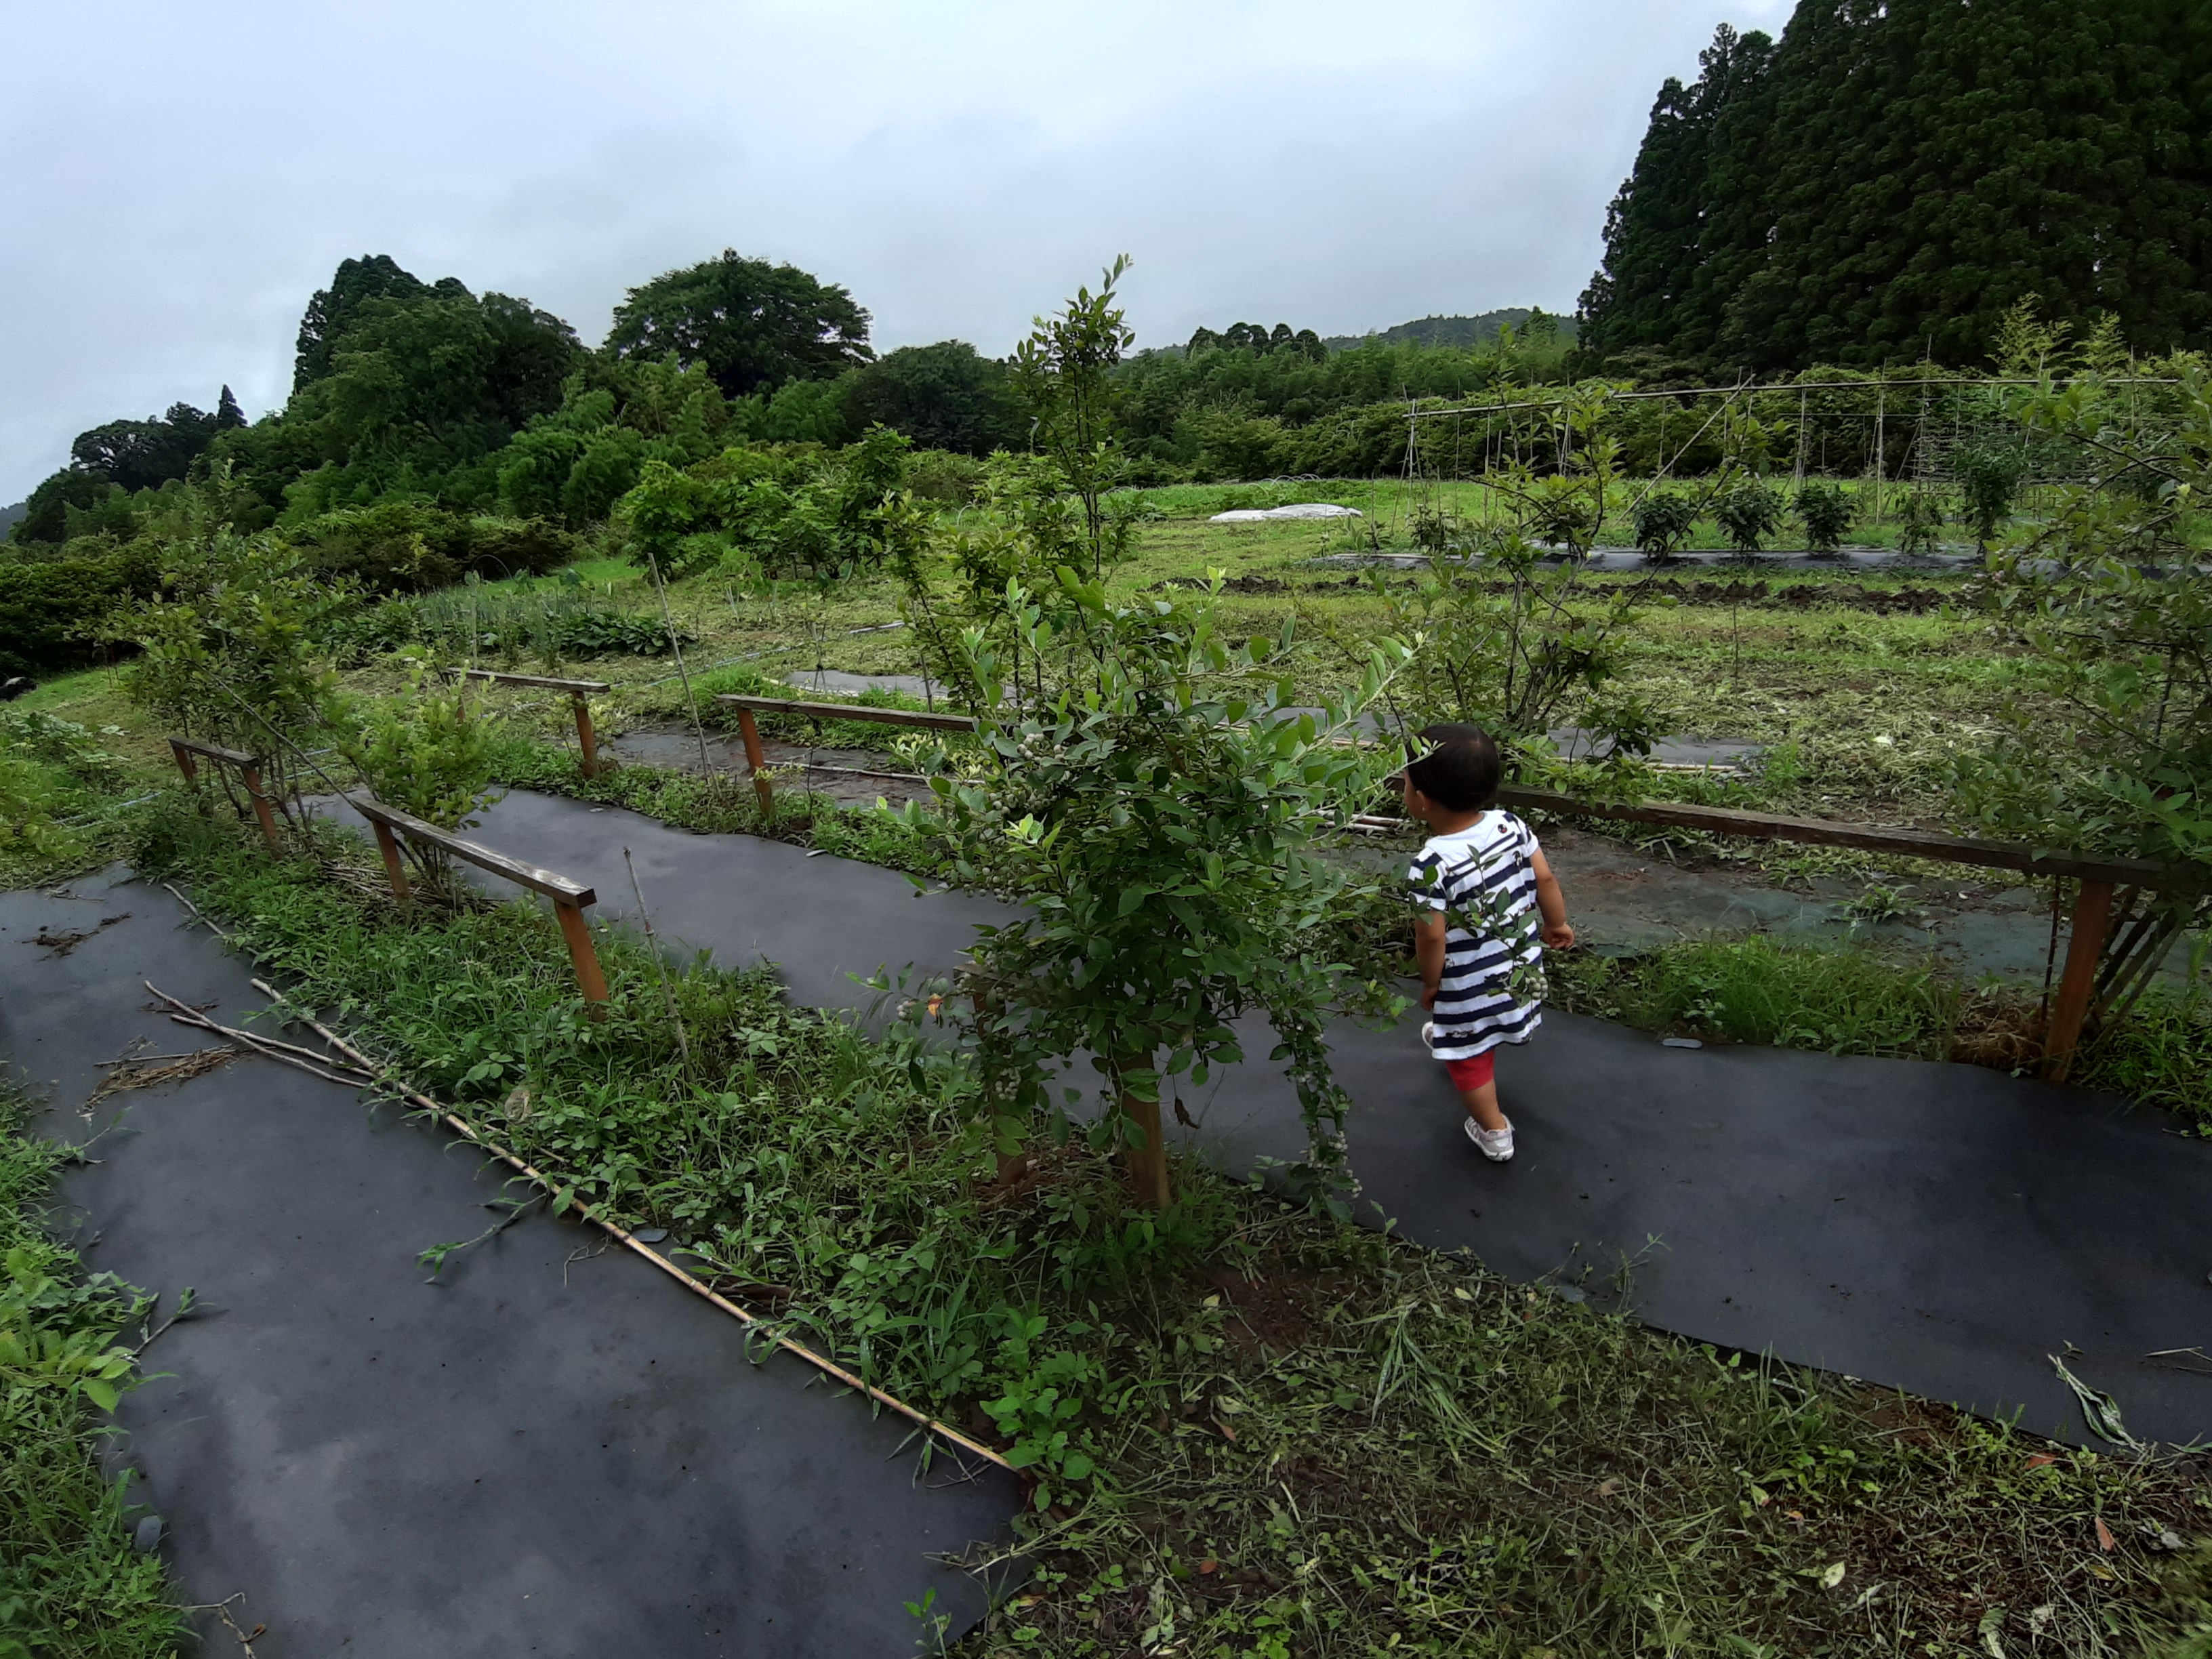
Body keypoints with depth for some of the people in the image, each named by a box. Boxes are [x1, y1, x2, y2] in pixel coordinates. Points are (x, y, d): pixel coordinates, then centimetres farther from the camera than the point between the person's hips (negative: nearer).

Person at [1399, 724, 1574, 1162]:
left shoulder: (1430, 866, -31)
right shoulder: (1510, 824, -14)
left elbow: (1432, 936, -24)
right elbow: (1545, 879, -2)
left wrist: (1430, 983, -6)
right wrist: (1557, 924, 15)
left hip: (1472, 988, -6)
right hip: (1523, 968, 7)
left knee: (1469, 1060, 18)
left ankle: (1495, 1133, 35)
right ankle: (1445, 1038, 63)